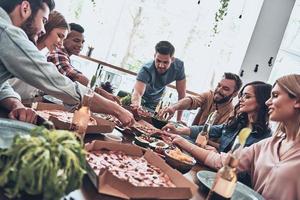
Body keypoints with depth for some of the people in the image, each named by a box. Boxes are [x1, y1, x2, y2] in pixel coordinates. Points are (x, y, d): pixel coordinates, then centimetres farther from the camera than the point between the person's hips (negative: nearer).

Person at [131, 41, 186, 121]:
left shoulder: (178, 66, -30)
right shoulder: (146, 70, -38)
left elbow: (182, 94, -23)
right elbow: (137, 92, -51)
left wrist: (179, 119, -23)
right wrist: (136, 105, -76)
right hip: (142, 98, -2)